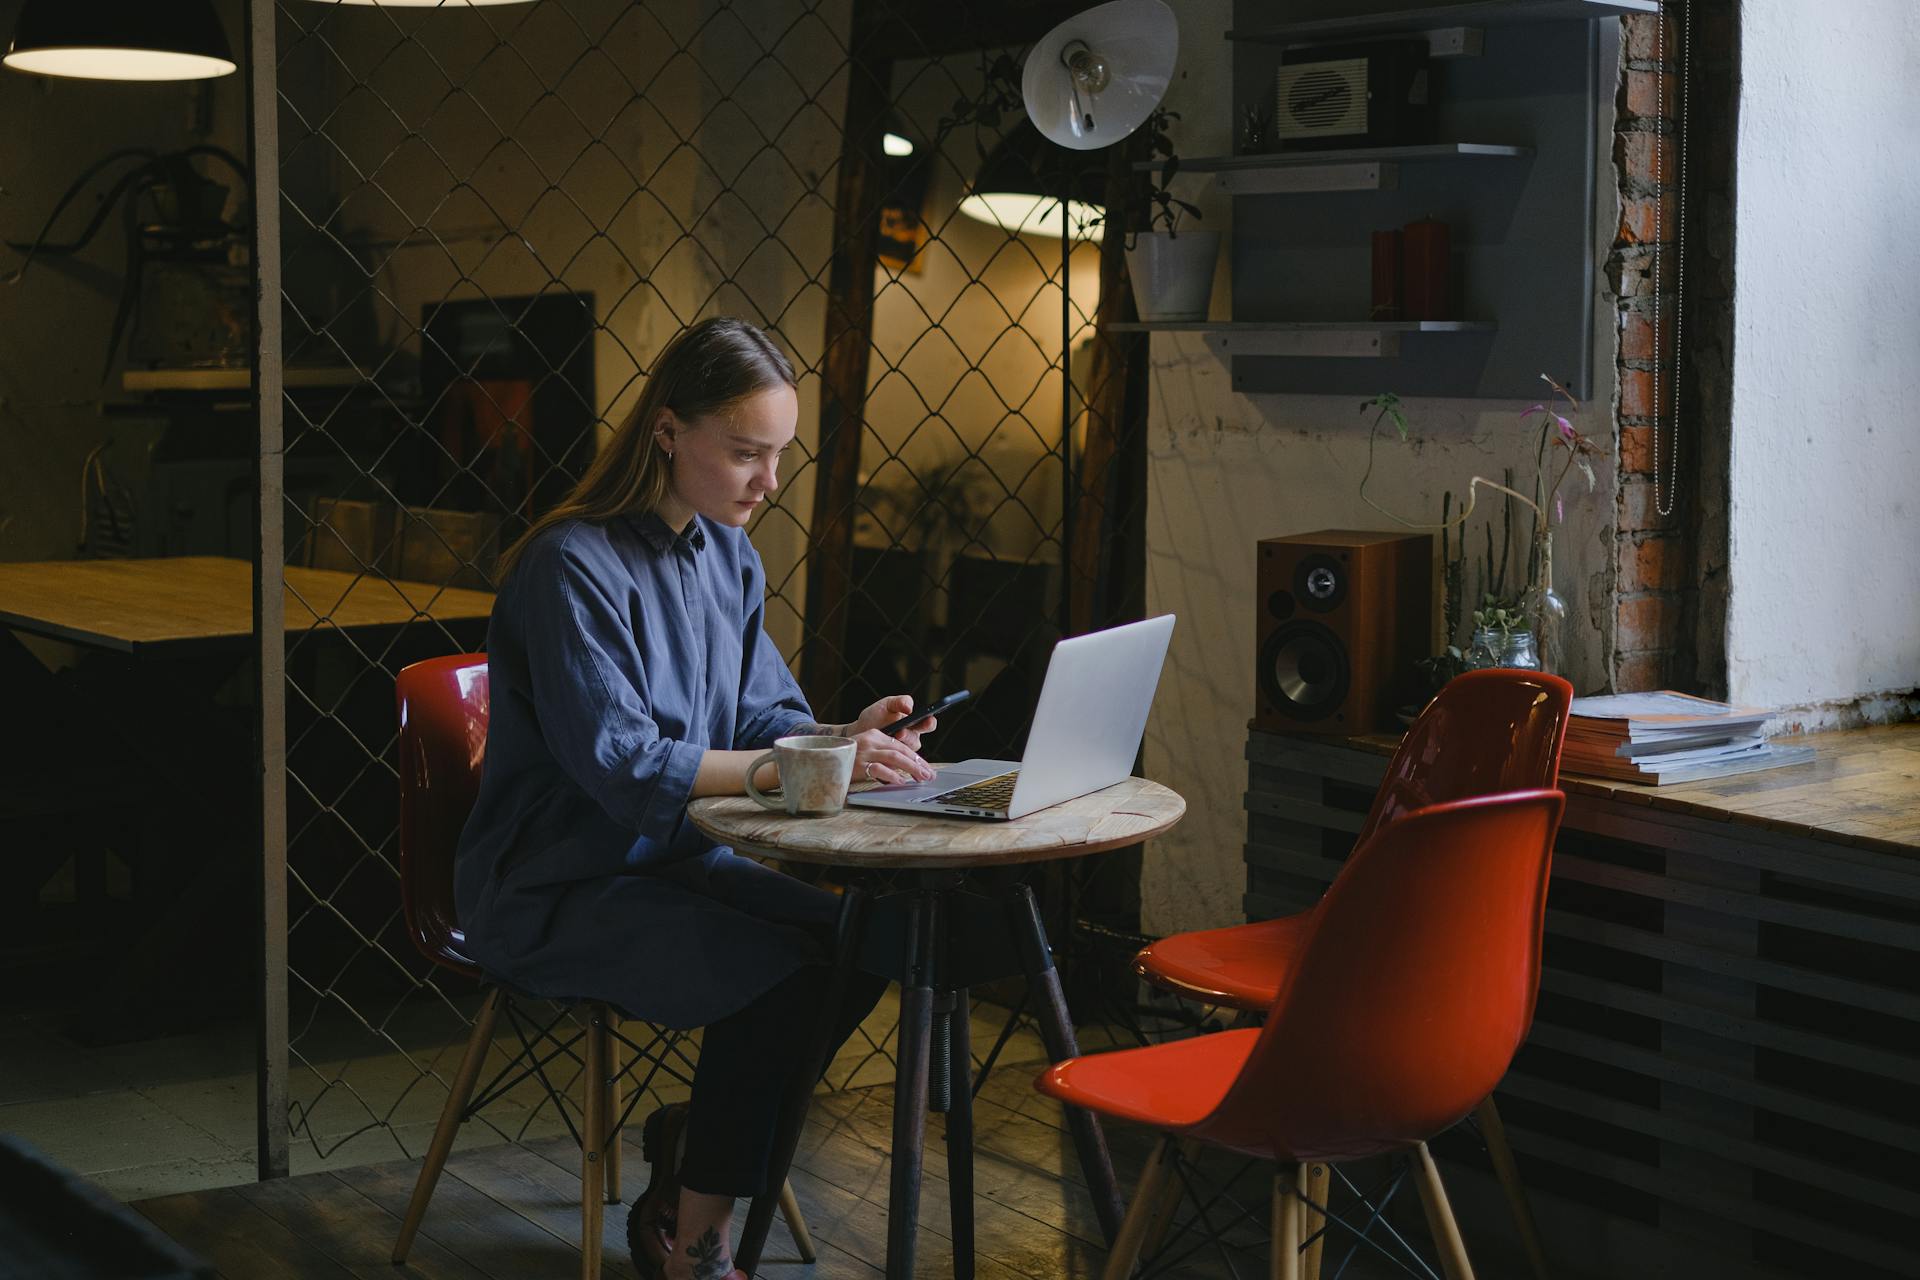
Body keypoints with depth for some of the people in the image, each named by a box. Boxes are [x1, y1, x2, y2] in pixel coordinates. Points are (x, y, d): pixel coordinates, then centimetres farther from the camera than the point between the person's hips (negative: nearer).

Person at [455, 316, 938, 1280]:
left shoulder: (729, 558, 6)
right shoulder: (574, 566, -20)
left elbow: (762, 715, 10)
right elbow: (620, 766, -27)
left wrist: (841, 735, -13)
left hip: (673, 859, 8)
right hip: (552, 894, -8)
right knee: (779, 974, -25)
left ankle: (693, 1138, 9)